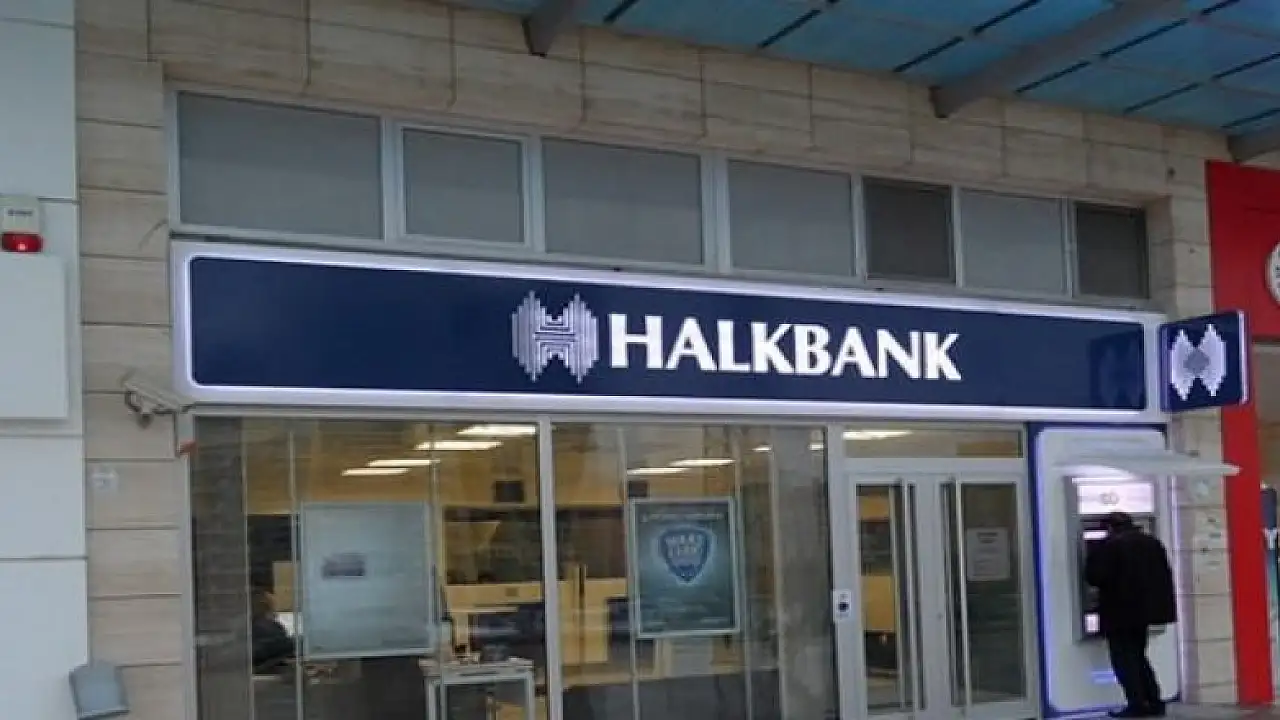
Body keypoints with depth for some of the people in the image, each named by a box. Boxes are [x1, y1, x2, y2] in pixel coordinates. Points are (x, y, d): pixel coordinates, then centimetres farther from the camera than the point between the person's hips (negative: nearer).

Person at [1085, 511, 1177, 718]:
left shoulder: (1107, 546, -11)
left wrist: (1112, 585, 6)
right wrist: (1163, 606, 17)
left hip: (1119, 611, -7)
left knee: (1124, 659, 0)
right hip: (1144, 608, 7)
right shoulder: (1152, 542, 11)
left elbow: (1093, 577, -17)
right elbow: (1165, 575, 12)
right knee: (1137, 656, 17)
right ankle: (1154, 702, 12)